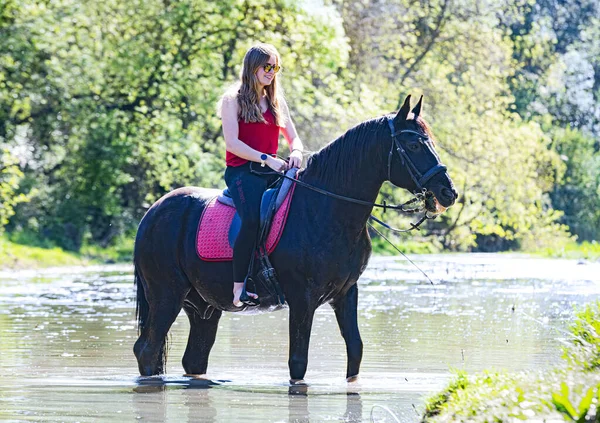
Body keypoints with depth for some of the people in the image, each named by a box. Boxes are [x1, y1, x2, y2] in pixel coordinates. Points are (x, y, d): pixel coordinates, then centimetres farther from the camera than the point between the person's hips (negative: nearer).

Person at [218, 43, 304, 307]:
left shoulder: (277, 102, 19)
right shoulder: (233, 100, 3)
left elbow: (293, 138, 20)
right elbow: (232, 142, -8)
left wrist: (296, 153, -5)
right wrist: (265, 159, -18)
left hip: (272, 170, 6)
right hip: (242, 171, -6)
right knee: (253, 218, -34)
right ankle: (239, 287, -31)